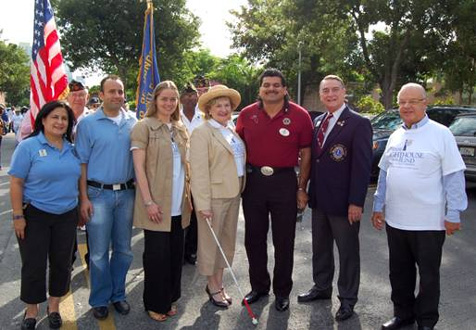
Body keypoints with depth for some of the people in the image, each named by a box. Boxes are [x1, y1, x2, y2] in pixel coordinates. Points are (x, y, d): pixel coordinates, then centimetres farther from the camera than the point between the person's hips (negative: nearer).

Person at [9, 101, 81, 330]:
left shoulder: (71, 148, 6)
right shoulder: (28, 146, -9)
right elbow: (16, 183, -10)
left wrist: (80, 208, 12)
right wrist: (18, 216, -14)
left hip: (66, 216, 4)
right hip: (35, 216, -4)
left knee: (62, 263, 12)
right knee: (34, 265, 6)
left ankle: (54, 307, 31)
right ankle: (31, 311, 25)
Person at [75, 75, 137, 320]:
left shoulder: (132, 121, 5)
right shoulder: (88, 123, -3)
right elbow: (82, 162, -4)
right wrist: (84, 198, -8)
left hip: (126, 193, 3)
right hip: (98, 194, -3)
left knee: (123, 249, 12)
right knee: (99, 252, 5)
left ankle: (117, 294, 29)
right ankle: (100, 300, 22)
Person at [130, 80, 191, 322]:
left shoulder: (180, 130, 12)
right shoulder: (144, 127, -6)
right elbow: (139, 167, -11)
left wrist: (188, 195, 9)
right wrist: (148, 202, -16)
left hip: (178, 205, 6)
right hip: (156, 204, -5)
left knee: (175, 252, 12)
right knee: (157, 254, 4)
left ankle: (170, 298, 29)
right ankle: (155, 304, 21)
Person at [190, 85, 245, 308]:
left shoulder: (233, 132, 13)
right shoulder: (202, 133, -10)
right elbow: (199, 171, -16)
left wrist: (239, 190, 9)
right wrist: (203, 204, -20)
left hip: (233, 194, 7)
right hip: (213, 195, -7)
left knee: (227, 240, 15)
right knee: (211, 242, 6)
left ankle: (219, 283, 30)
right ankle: (213, 288, 22)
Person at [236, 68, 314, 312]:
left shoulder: (300, 116, -5)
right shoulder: (247, 114, 2)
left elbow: (306, 154, -1)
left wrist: (301, 188, -4)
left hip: (284, 182, -2)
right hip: (253, 180, 3)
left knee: (284, 241, 8)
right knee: (253, 238, 12)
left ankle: (282, 291, 26)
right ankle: (259, 286, 31)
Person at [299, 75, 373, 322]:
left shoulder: (358, 123, -11)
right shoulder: (318, 122, 10)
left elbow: (362, 166, -15)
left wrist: (356, 202, -18)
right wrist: (310, 191, 7)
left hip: (343, 202, -6)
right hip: (319, 199, 6)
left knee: (348, 252, 9)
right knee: (320, 247, 18)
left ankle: (347, 299, 24)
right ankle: (321, 287, 37)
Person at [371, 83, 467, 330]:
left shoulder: (440, 134, -8)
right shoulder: (395, 136, 9)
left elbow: (454, 176, -9)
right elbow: (384, 174, 14)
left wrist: (453, 214, -11)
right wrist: (378, 207, 12)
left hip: (429, 222, -5)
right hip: (395, 220, 5)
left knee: (428, 275, 10)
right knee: (399, 272, 16)